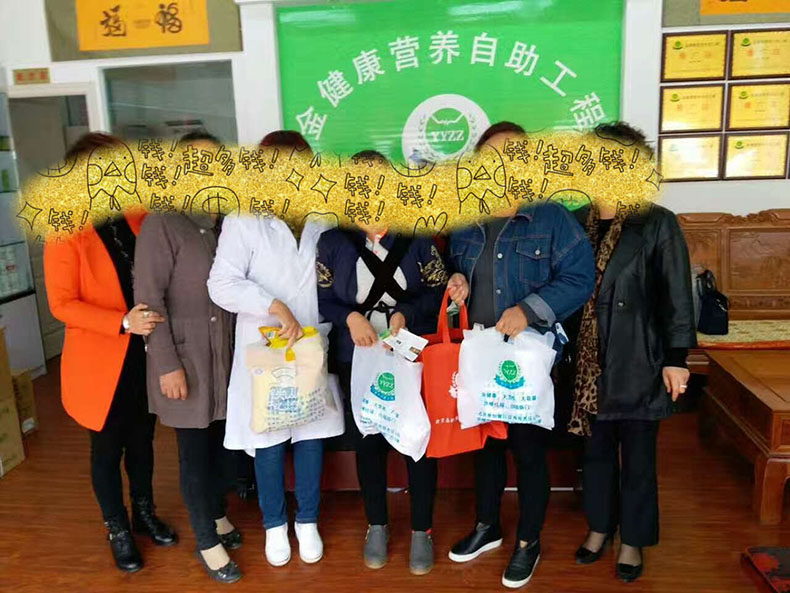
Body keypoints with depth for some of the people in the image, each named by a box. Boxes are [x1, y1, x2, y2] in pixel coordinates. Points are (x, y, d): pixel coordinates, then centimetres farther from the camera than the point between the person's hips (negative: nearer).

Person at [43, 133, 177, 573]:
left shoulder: (138, 218, 1)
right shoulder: (66, 231, -13)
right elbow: (62, 305, -15)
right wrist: (123, 322, -24)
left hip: (143, 354, 4)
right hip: (100, 361, -4)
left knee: (142, 439, 19)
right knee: (108, 447, 13)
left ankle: (145, 512, 40)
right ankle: (118, 530, 33)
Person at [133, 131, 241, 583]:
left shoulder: (227, 225, 6)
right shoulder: (162, 224, -13)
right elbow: (149, 299, -15)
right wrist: (167, 364, -17)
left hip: (227, 353, 6)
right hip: (185, 357, -5)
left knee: (224, 441, 16)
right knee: (195, 450, 7)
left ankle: (219, 515, 40)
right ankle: (207, 541, 25)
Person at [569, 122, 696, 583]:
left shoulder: (658, 224, -7)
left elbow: (677, 296, -6)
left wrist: (676, 358, -9)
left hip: (637, 362, -3)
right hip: (589, 363, 4)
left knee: (637, 454, 10)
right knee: (597, 448, 16)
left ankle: (633, 541, 29)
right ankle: (600, 527, 36)